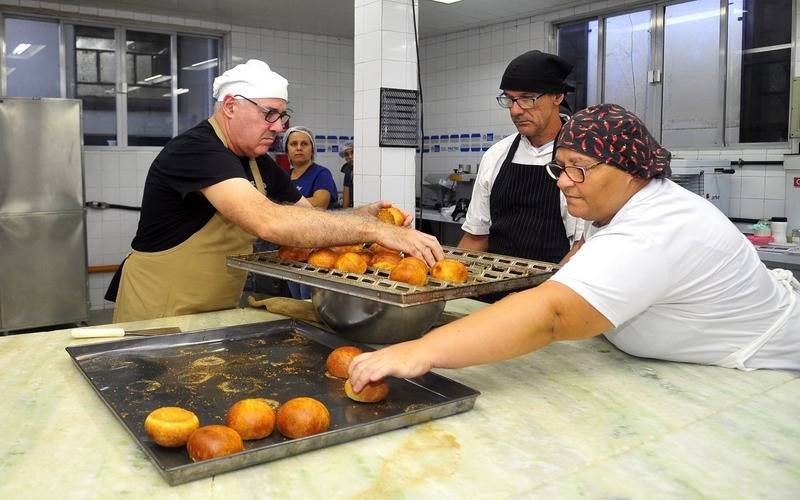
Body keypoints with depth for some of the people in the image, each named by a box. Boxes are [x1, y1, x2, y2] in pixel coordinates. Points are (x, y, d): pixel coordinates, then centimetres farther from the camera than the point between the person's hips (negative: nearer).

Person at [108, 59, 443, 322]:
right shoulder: (196, 150, -24)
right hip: (158, 318, -7)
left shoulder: (258, 163, 4)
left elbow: (309, 216, 8)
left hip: (219, 312, 8)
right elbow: (268, 221, -38)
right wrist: (375, 230, -37)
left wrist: (364, 214, -12)